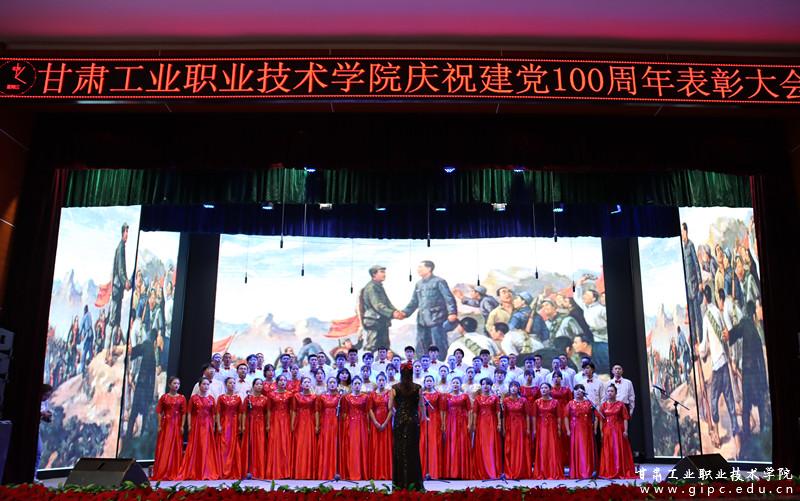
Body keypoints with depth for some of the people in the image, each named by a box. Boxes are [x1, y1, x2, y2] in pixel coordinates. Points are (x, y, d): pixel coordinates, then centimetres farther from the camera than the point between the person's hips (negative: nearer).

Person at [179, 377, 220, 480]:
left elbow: (213, 414, 7)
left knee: (207, 447, 0)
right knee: (194, 448, 0)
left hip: (207, 425, 2)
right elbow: (189, 413, 0)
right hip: (196, 424, -2)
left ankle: (207, 472, 7)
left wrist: (213, 426, 3)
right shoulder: (193, 398, 1)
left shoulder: (211, 399, 6)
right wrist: (189, 425, -7)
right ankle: (193, 472, 7)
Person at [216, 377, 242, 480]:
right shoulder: (221, 397, 2)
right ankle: (224, 472, 0)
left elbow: (240, 413, 7)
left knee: (234, 447, 2)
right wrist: (218, 425, -10)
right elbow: (218, 413, -2)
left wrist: (240, 426, 1)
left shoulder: (238, 398, 7)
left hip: (234, 424, 2)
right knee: (224, 447, -5)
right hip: (224, 424, -2)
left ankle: (234, 472, 8)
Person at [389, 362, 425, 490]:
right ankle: (413, 483, 8)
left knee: (399, 450, 6)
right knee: (413, 450, 6)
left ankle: (400, 483, 7)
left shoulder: (395, 388, -3)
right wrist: (424, 416, 23)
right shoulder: (417, 388, -1)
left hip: (399, 421, 0)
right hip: (413, 421, 0)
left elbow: (390, 406, 1)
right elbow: (421, 405, 6)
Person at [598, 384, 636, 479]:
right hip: (607, 430, 2)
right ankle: (608, 472, 8)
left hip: (618, 430, -2)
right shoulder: (603, 405, 9)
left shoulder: (620, 404, 2)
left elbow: (625, 419, -2)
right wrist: (601, 431, -5)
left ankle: (621, 472, 7)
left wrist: (625, 431, -9)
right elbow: (601, 420, 5)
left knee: (619, 451, -1)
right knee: (608, 451, 2)